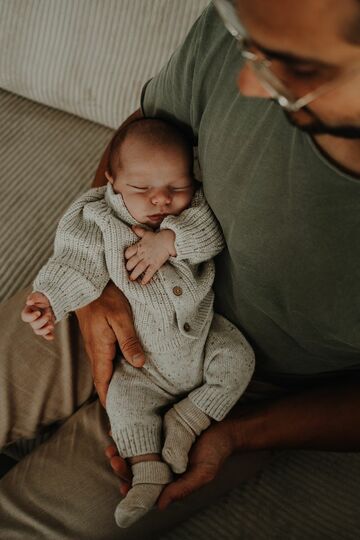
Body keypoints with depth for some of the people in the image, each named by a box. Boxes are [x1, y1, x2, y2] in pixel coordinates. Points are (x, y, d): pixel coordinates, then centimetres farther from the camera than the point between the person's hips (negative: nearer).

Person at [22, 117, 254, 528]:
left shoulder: (195, 209, -7)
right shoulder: (99, 221, -12)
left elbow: (211, 232, -25)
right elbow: (76, 265, -19)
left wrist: (169, 240, -38)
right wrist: (49, 299, -35)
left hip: (205, 334, 2)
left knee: (237, 358, -13)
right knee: (124, 398, -11)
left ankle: (186, 421, -1)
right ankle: (148, 473, 3)